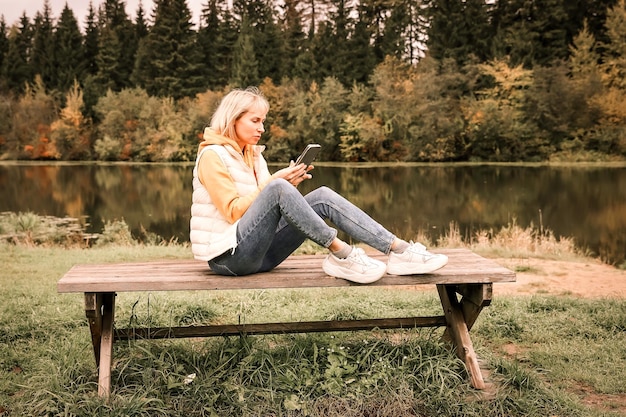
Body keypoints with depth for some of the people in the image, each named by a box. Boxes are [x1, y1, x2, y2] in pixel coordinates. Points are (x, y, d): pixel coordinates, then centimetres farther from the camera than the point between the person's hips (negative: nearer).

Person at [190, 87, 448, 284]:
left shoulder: (253, 154, 17)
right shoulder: (212, 156, -7)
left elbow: (269, 207, 13)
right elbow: (234, 211, -14)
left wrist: (288, 183, -5)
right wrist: (274, 182, -18)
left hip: (257, 254, 7)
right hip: (228, 257, -7)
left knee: (322, 197, -11)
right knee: (278, 190, -32)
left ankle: (399, 250, -21)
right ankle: (340, 254, -28)